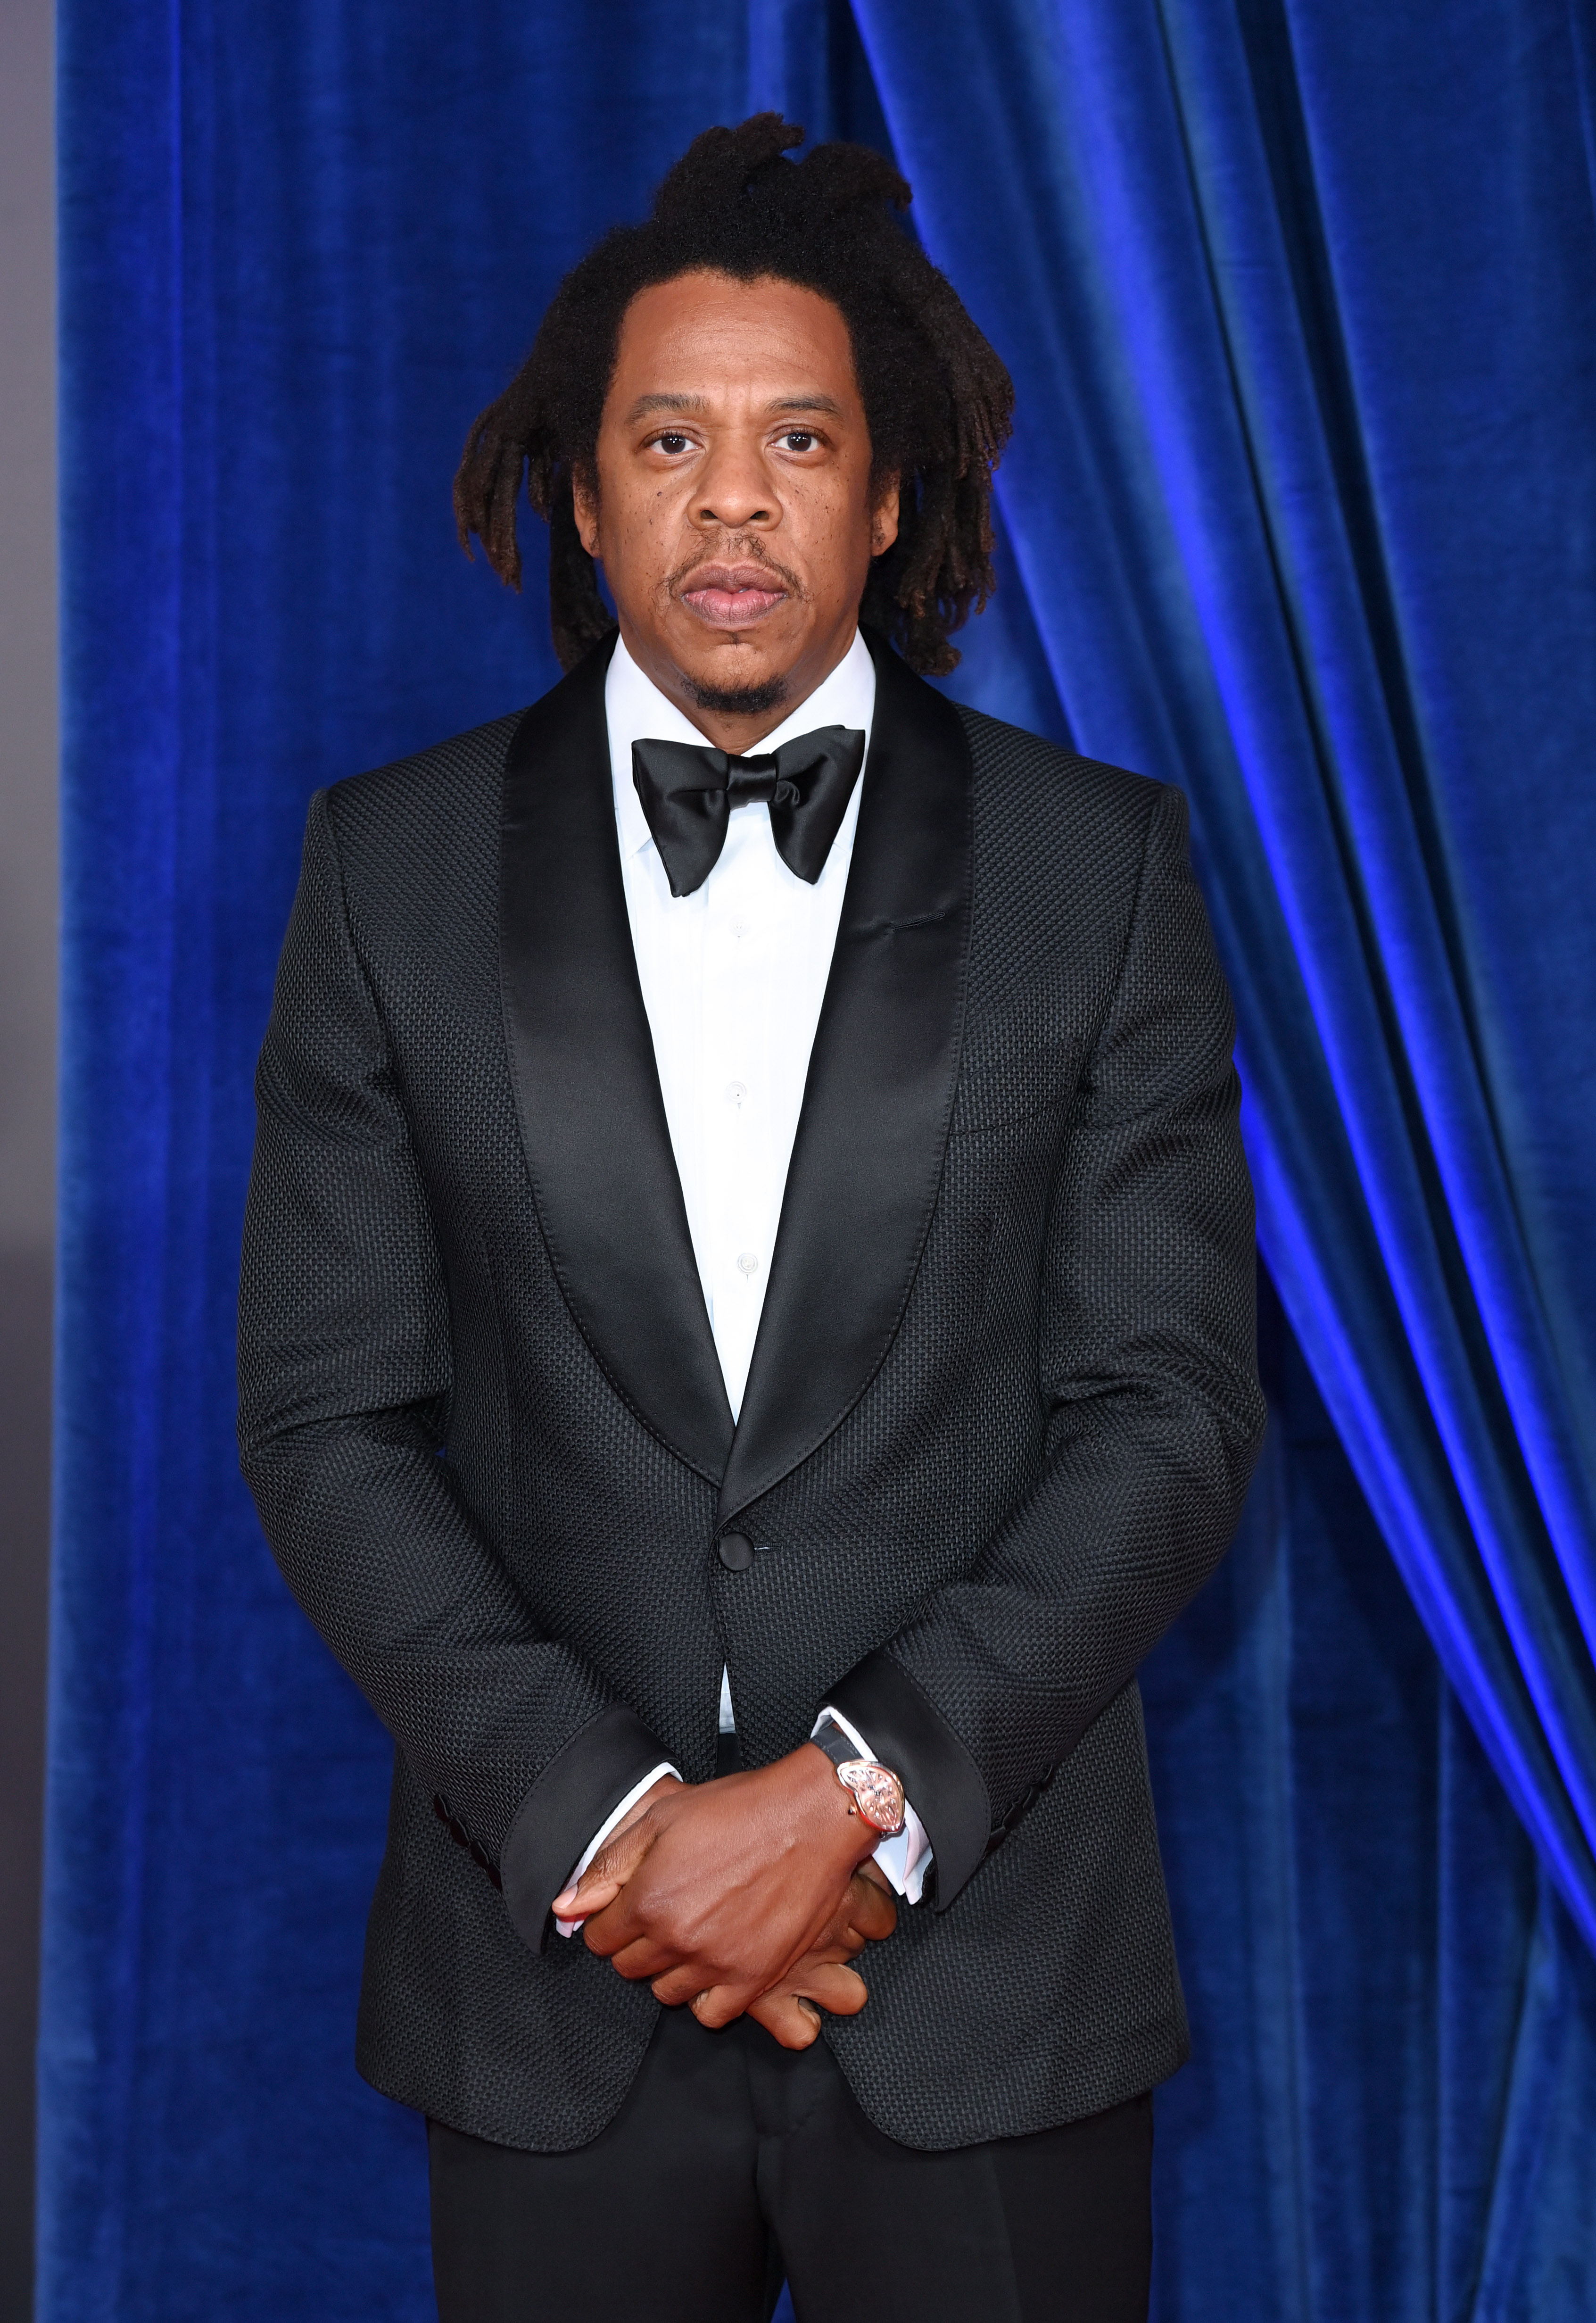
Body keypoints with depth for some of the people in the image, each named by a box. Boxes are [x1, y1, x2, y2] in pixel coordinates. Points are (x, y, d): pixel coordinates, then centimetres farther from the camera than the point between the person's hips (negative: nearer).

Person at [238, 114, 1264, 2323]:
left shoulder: (1096, 860, 0)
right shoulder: (394, 866, 2)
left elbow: (1171, 1407, -4)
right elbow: (328, 1419, 0)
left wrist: (862, 1790, -14)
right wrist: (600, 1814, -11)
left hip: (987, 1975, 0)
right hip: (555, 1977, 1)